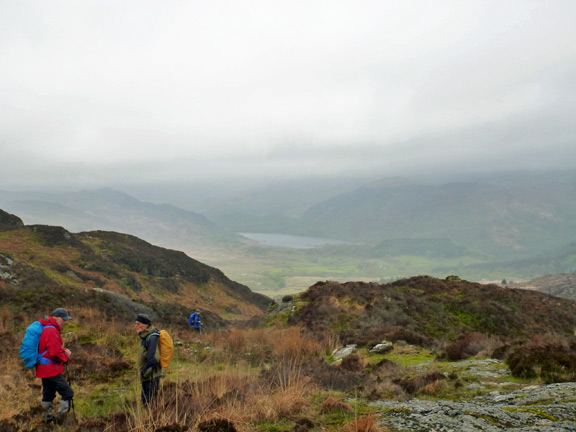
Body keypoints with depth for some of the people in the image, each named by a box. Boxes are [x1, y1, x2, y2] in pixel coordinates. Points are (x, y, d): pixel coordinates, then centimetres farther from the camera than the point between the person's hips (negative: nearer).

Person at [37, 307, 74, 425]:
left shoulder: (47, 328, 13)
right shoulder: (51, 331, -21)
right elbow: (55, 353, -23)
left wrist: (64, 351, 4)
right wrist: (66, 357, -6)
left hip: (44, 369, 11)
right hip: (50, 369, -11)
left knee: (48, 394, 19)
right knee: (68, 393, -5)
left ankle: (48, 419, 29)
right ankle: (61, 419, 0)